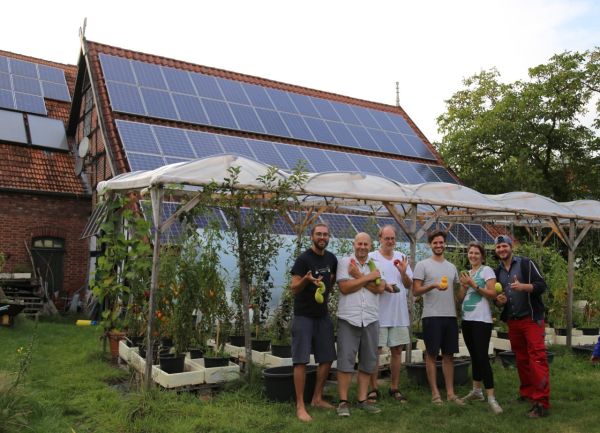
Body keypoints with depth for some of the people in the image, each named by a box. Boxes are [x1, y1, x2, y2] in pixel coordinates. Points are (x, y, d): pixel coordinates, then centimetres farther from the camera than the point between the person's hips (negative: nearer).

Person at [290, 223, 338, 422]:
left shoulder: (331, 259, 6)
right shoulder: (303, 259, -14)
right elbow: (294, 289, -17)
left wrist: (325, 295, 10)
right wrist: (306, 279, -35)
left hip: (323, 315, 7)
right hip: (304, 316, -7)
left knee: (327, 358, 10)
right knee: (301, 360, -6)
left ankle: (317, 398, 25)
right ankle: (300, 406, 1)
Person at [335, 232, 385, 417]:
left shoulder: (376, 264, 9)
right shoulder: (344, 262, 0)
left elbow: (380, 288, -5)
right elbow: (344, 287, -12)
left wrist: (359, 276, -11)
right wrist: (368, 277, -9)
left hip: (371, 319, 4)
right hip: (348, 318, -3)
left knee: (368, 361, 9)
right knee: (345, 360, -1)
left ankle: (362, 399, 21)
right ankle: (343, 401, 9)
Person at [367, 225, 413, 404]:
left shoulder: (401, 257, 10)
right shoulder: (371, 257, -5)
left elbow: (409, 285, 11)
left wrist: (403, 272, -8)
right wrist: (382, 286, -21)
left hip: (399, 313, 5)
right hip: (378, 312, -4)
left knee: (397, 350, 10)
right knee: (375, 350, 1)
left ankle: (394, 388, 23)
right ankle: (373, 388, 13)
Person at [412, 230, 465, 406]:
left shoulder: (452, 267, 15)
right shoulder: (423, 265, -2)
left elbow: (456, 291, 20)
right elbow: (415, 291, -8)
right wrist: (433, 285, -22)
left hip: (451, 316, 5)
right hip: (432, 316, -5)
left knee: (449, 355, 9)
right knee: (432, 354, 1)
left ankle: (450, 393, 16)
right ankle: (435, 393, 9)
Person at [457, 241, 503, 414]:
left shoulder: (487, 270, -2)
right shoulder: (466, 273, 15)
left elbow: (493, 294, -13)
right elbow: (460, 298, 12)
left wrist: (474, 285, -16)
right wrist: (464, 286, -6)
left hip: (481, 320, -7)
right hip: (466, 320, 7)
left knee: (482, 356, -13)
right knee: (474, 356, 14)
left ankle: (491, 398, -11)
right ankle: (477, 391, 24)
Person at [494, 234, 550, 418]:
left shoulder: (526, 263, -4)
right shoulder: (497, 271, 12)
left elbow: (542, 285, -10)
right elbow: (496, 296, 20)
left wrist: (523, 287, -27)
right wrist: (499, 301, -3)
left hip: (531, 318, -5)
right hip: (512, 321, 6)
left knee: (537, 358, -11)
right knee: (521, 359, 11)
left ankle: (541, 402, -12)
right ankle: (526, 393, 24)